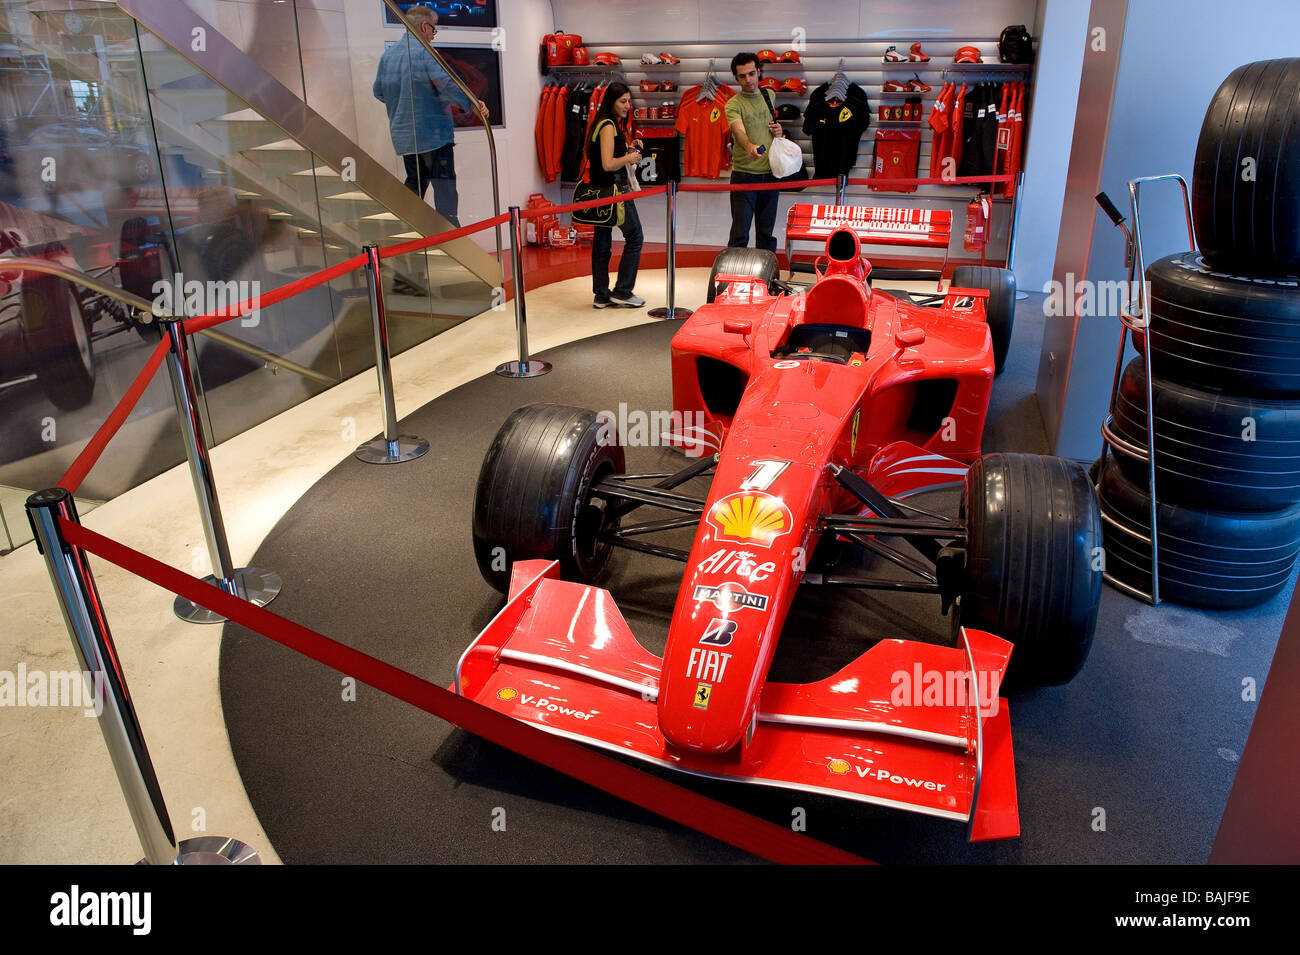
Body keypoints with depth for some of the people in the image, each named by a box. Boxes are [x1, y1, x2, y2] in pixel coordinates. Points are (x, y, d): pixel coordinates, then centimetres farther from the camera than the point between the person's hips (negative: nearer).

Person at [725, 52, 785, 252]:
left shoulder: (770, 96, 11)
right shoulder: (733, 104, -9)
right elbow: (739, 131, -28)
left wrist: (778, 130, 6)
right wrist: (750, 147, -49)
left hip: (770, 173, 5)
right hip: (744, 174, -5)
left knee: (767, 231, 12)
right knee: (740, 233, -4)